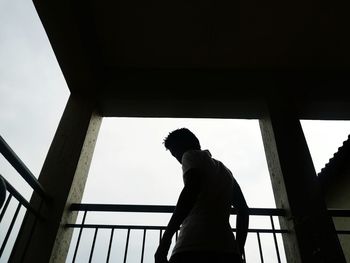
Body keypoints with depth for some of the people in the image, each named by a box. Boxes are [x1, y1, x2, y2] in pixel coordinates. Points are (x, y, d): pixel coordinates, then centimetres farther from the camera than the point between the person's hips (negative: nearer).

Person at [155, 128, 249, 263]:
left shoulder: (191, 156, 10)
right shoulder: (224, 170, 31)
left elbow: (191, 189, -11)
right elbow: (243, 209, 27)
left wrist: (166, 238, -13)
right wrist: (239, 251, 26)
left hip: (194, 248, -7)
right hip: (227, 249, 7)